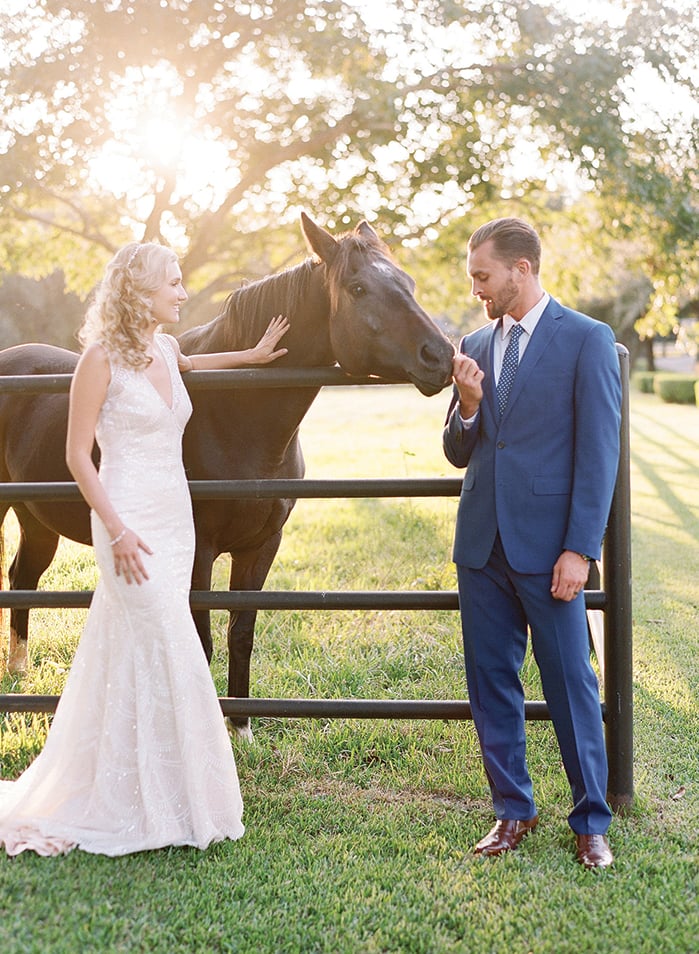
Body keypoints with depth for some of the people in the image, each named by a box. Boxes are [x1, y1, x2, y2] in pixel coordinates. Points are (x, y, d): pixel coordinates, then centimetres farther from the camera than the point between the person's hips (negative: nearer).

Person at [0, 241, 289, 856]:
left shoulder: (167, 351, 10)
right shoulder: (102, 358, -10)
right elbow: (78, 453, -11)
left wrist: (250, 356, 31)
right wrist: (116, 530, -17)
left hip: (176, 520, 7)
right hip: (132, 524, -7)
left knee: (133, 659, 13)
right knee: (168, 656, -6)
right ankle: (162, 809, 7)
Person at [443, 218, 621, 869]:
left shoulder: (587, 341, -5)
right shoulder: (475, 346, 12)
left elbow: (598, 453, -8)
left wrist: (579, 548, -13)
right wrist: (468, 405, -6)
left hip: (547, 543, -5)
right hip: (482, 542, 5)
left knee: (571, 685, 2)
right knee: (491, 685, 10)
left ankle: (590, 821, 17)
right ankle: (512, 811, 25)